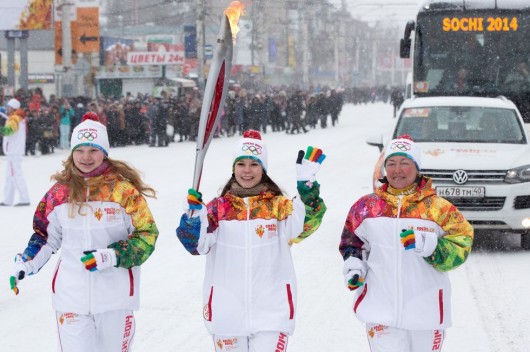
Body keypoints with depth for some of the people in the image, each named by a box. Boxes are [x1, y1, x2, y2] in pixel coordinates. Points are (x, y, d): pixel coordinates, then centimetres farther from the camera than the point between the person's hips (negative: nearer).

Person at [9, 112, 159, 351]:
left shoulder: (124, 188, -7)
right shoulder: (61, 191, 4)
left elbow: (147, 235, -7)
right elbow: (47, 235, 18)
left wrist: (112, 256, -19)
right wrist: (25, 264, 6)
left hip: (115, 294, -2)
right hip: (72, 294, 2)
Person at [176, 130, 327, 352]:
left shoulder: (279, 206, 1)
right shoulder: (218, 208, 4)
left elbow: (304, 224, -16)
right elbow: (197, 244, -5)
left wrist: (307, 184, -26)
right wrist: (194, 217, -22)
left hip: (271, 311, -2)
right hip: (227, 312, 2)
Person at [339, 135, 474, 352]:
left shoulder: (438, 208, -2)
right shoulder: (367, 207, 5)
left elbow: (461, 245, -7)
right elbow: (351, 242, 19)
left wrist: (429, 246, -23)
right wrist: (353, 264, 0)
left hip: (427, 311, 0)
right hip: (382, 310, 0)